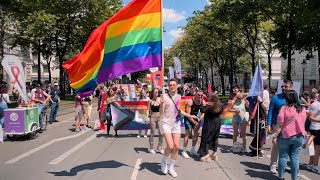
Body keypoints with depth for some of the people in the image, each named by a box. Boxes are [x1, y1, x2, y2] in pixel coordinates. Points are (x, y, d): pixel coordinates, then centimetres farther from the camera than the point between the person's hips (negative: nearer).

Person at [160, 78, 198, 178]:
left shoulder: (179, 97, 6)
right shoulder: (164, 96, -11)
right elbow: (161, 113, -13)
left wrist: (189, 115, 22)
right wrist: (162, 103, -30)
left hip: (176, 124, 5)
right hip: (167, 124, -5)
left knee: (176, 147, 4)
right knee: (170, 146, -15)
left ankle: (171, 167, 21)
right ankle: (164, 162, 15)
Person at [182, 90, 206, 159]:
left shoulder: (203, 102, -10)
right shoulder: (190, 101, -26)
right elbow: (188, 114, -25)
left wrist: (198, 121, -21)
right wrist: (194, 122, -24)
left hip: (195, 117, 6)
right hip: (188, 118, -6)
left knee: (196, 133, 6)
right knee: (188, 133, -12)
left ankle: (193, 150, 21)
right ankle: (184, 151, -3)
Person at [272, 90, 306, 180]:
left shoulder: (284, 108, -13)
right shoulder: (302, 109, 1)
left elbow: (279, 125, -13)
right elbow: (302, 123, 14)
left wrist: (275, 136, -7)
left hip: (285, 136, -3)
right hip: (299, 137, 3)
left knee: (283, 156, 8)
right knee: (295, 157, 8)